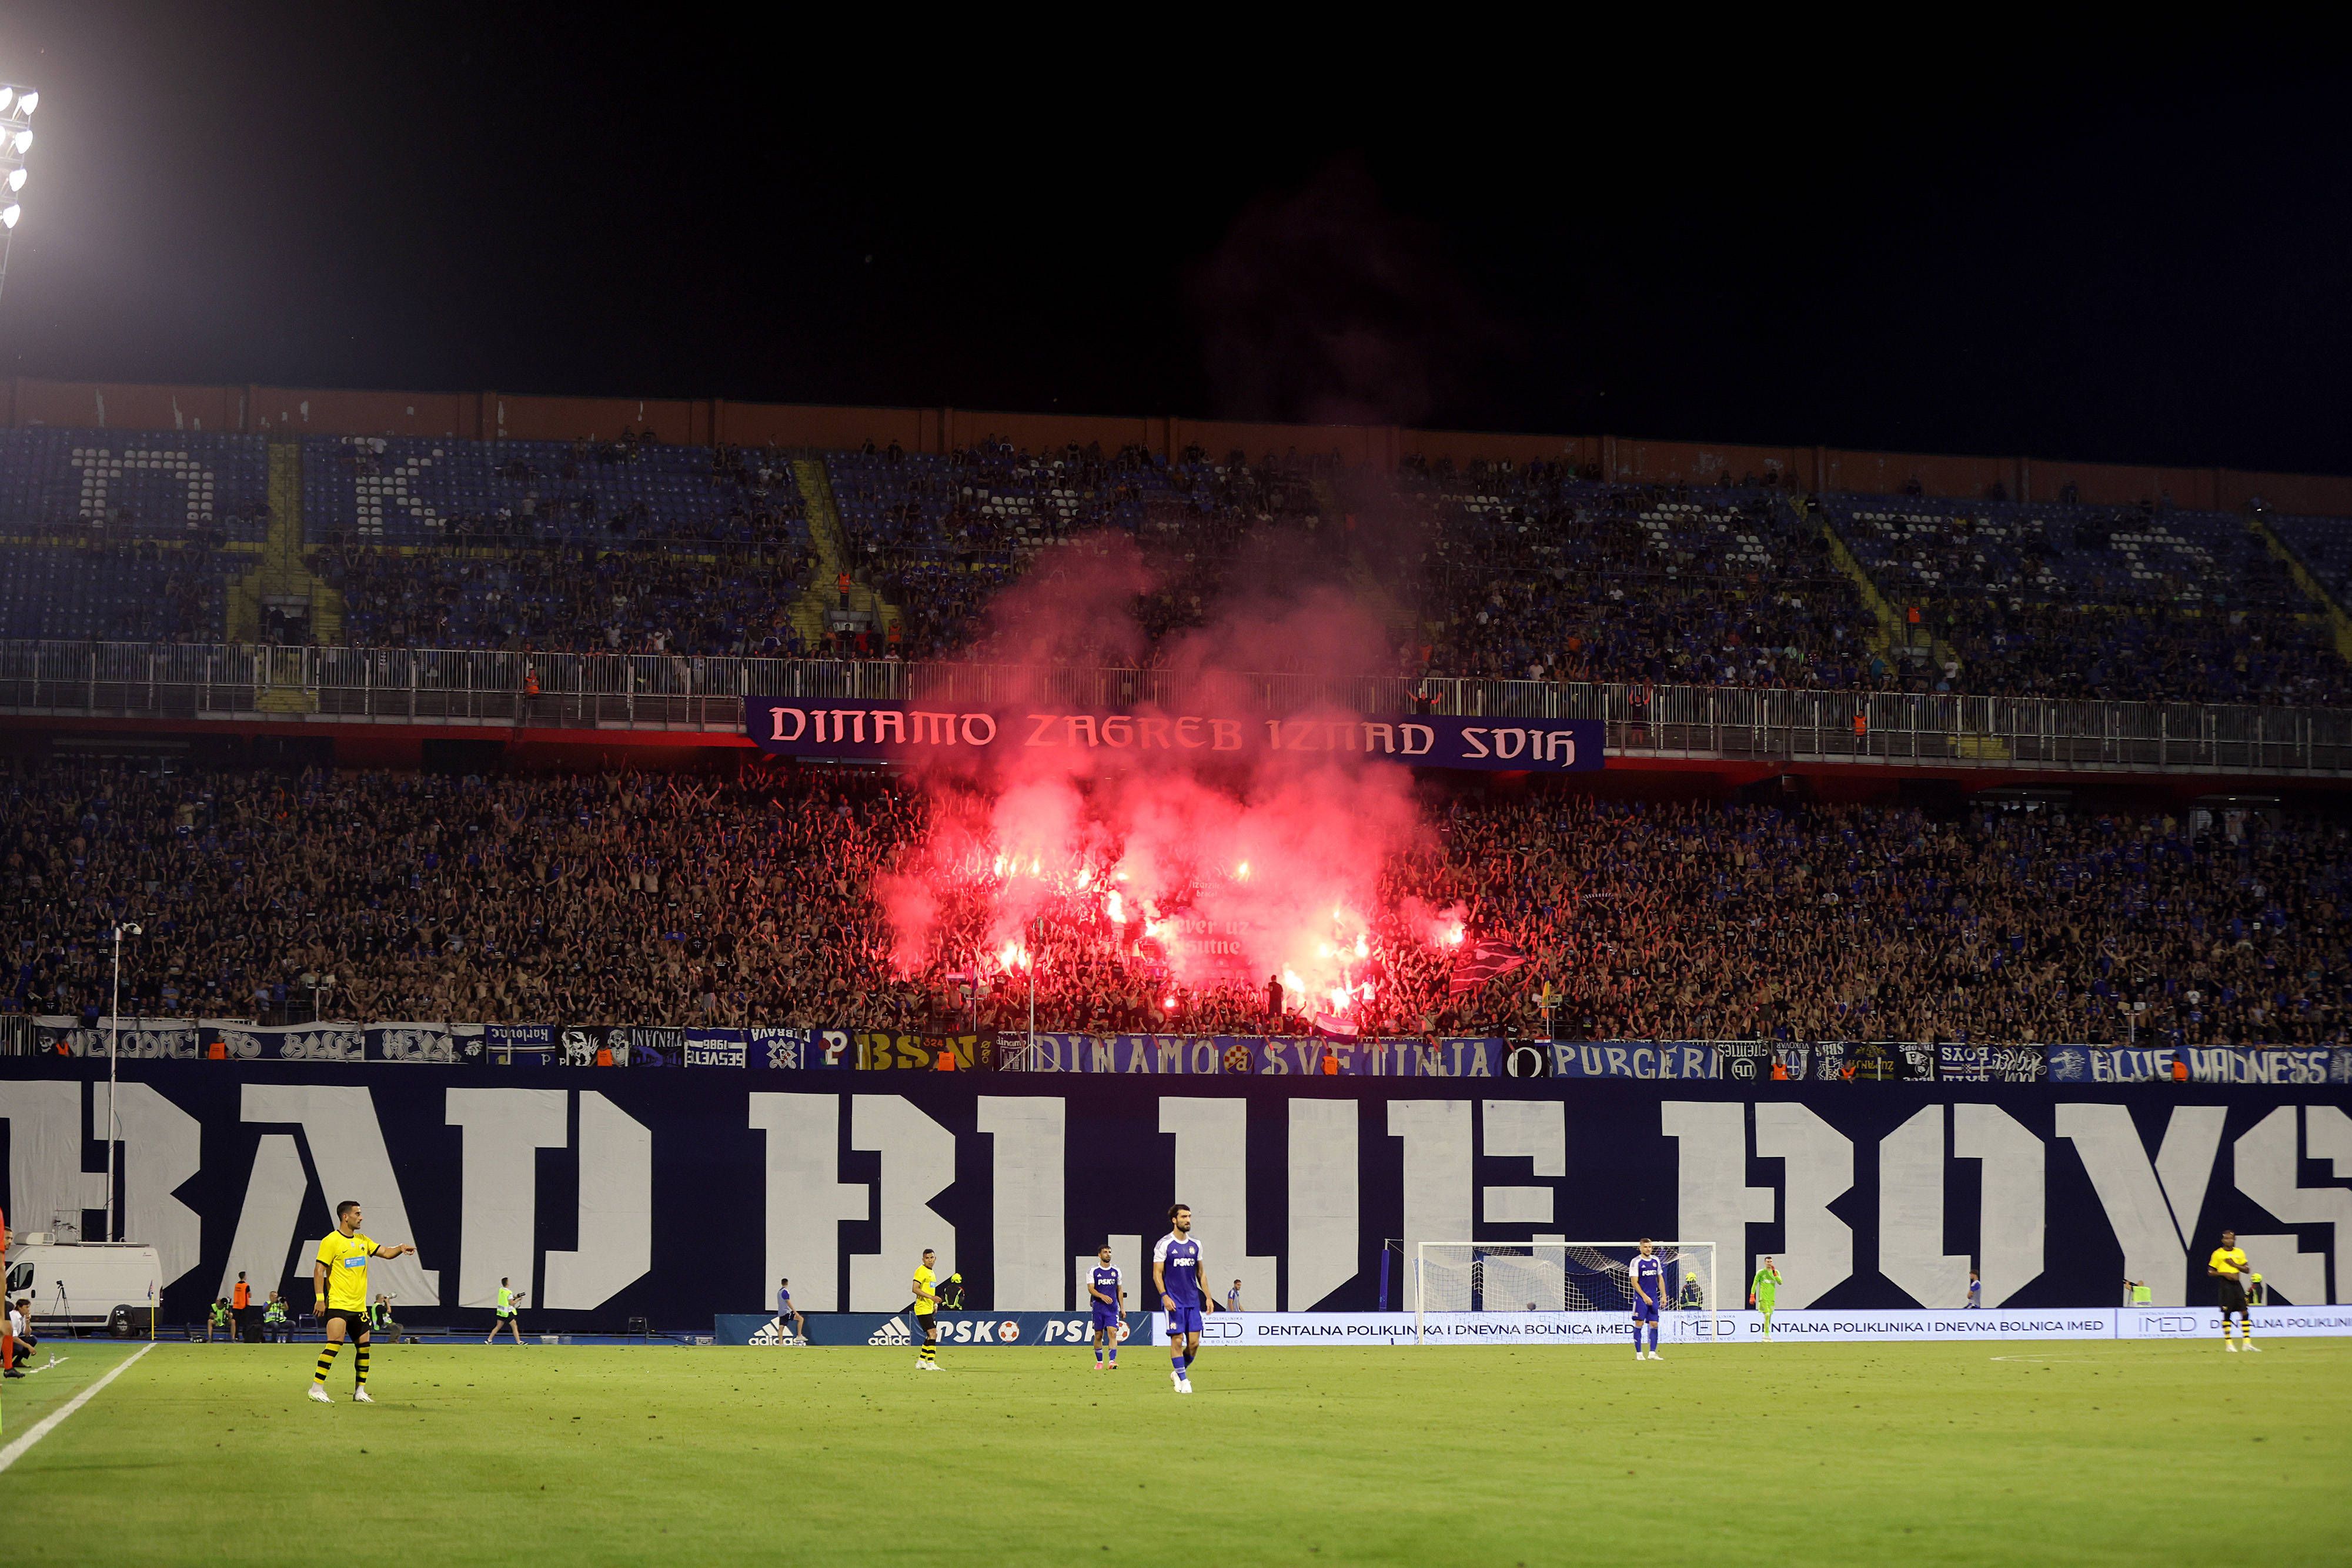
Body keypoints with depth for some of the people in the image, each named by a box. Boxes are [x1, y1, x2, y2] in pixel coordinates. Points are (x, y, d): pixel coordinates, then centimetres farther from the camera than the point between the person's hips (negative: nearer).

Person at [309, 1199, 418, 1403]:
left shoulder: (362, 1240, 14)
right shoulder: (331, 1241, -7)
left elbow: (386, 1252, 15)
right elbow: (319, 1270, -9)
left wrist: (401, 1248, -7)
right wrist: (320, 1299, -15)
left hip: (359, 1305, 7)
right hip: (337, 1304, -7)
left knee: (363, 1347, 7)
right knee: (335, 1342, -20)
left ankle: (360, 1392, 17)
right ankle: (316, 1388, -18)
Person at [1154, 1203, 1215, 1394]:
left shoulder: (1195, 1245, 12)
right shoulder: (1165, 1245, -4)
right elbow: (1157, 1273, -5)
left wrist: (1208, 1296, 12)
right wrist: (1164, 1296, -16)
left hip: (1193, 1301, 5)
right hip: (1174, 1302, -5)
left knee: (1194, 1342, 0)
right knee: (1177, 1340, -6)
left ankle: (1180, 1373, 21)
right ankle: (1182, 1380, 3)